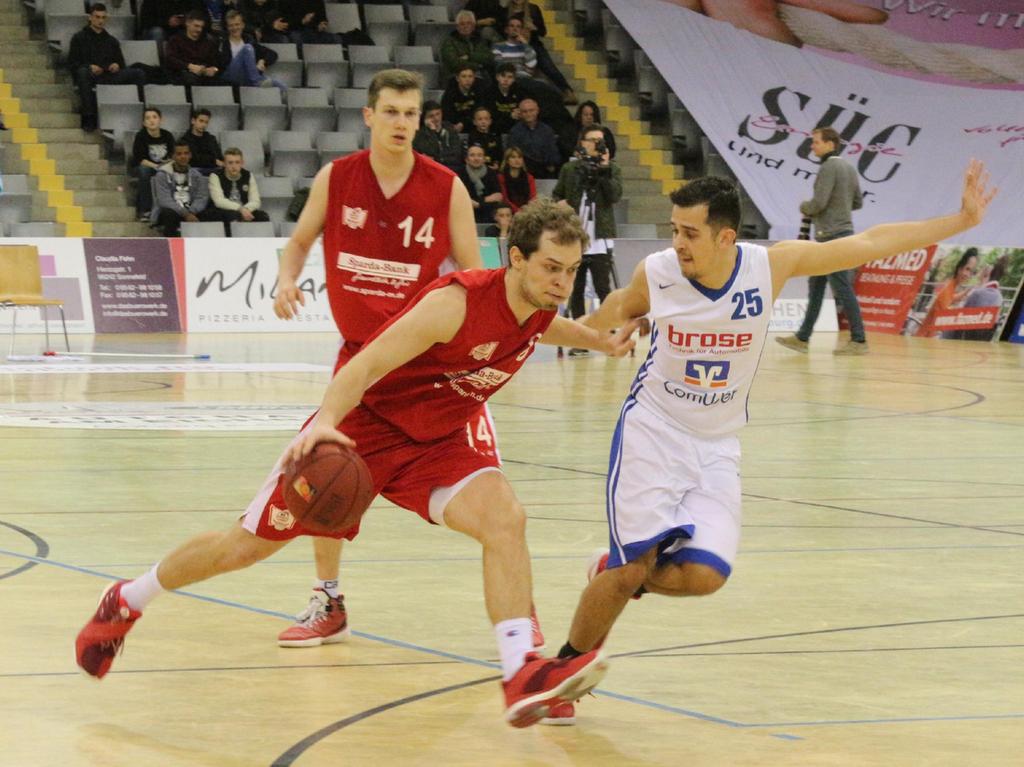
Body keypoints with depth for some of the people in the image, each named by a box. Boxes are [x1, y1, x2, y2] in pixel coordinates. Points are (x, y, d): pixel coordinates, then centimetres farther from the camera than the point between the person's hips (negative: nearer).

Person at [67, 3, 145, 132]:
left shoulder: (111, 40, 25)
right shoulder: (79, 38, 13)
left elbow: (121, 63, 23)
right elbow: (72, 63, 4)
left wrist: (117, 66, -4)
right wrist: (89, 67, -16)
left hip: (110, 76, 3)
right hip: (90, 77, -3)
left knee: (138, 74, -19)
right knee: (83, 72, -40)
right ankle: (88, 118, -41)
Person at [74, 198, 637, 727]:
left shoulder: (540, 309, -5)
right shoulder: (457, 301, -29)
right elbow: (367, 364, -33)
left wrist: (601, 341, 16)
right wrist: (324, 422, -48)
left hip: (434, 444, 6)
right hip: (364, 425, -5)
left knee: (504, 518, -24)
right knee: (250, 544, 4)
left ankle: (522, 677, -30)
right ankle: (125, 603, 28)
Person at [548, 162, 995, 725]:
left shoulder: (771, 265, -13)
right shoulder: (656, 273, -14)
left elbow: (868, 244, -8)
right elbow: (622, 307, 11)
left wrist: (961, 221, -8)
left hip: (716, 446, 2)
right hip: (651, 432, -2)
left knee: (703, 576, -15)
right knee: (631, 567, -11)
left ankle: (617, 574, 17)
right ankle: (564, 667, 12)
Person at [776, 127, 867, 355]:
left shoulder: (829, 168, -15)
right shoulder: (849, 168, 13)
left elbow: (818, 203, -21)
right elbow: (858, 202, 19)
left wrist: (804, 207, -1)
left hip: (830, 236, -10)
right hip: (844, 231, 10)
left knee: (843, 290, -7)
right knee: (815, 287, 13)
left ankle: (858, 340, -5)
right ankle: (802, 338, 16)